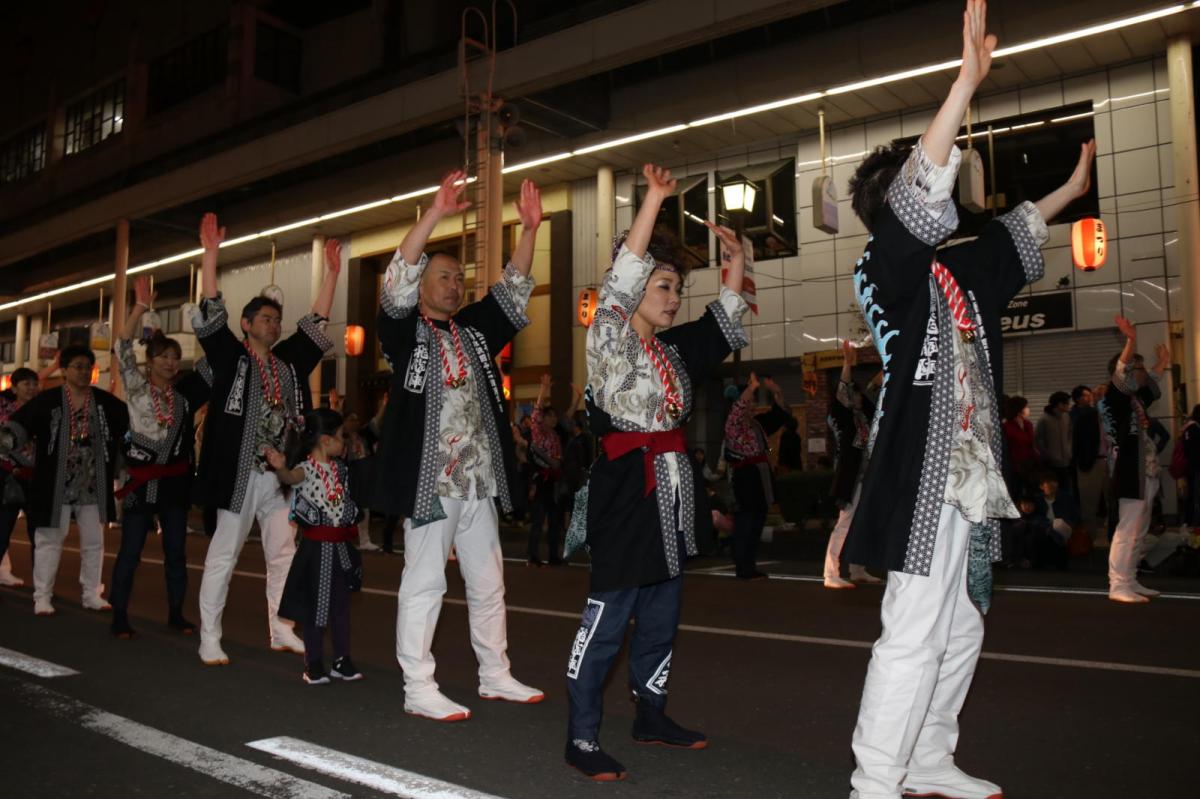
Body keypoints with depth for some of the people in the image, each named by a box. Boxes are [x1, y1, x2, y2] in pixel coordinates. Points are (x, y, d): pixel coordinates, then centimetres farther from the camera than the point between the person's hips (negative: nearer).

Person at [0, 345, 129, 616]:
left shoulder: (106, 402, 3)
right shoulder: (47, 400, -6)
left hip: (93, 486, 3)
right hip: (56, 486, -3)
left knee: (94, 541, 11)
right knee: (49, 540, 4)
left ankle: (92, 594, 24)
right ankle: (42, 596, 16)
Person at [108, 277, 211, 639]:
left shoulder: (184, 393, 8)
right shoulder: (136, 387, 0)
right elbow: (124, 348, -12)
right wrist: (140, 308, -23)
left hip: (175, 479, 4)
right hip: (141, 478, -3)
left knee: (176, 550, 9)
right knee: (130, 550, 2)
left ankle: (176, 614, 19)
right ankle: (119, 616, 11)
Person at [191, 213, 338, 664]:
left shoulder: (289, 360, 13)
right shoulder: (230, 355, 0)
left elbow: (317, 322, 14)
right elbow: (211, 313, -9)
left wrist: (331, 272, 10)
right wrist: (210, 253, -15)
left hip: (281, 474, 5)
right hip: (240, 473, -5)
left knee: (284, 554, 9)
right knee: (223, 556, 2)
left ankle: (281, 631, 20)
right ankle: (209, 640, 10)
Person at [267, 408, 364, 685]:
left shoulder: (340, 467, 10)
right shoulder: (306, 468, -13)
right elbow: (290, 477, -38)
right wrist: (280, 468, -55)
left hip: (340, 544, 6)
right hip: (317, 546, -6)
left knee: (341, 604, 12)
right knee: (317, 606, 3)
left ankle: (342, 661, 22)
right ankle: (314, 665, 15)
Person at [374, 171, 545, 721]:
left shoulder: (473, 329, 14)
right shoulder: (405, 329, 0)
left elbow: (513, 291, 9)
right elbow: (397, 281, -15)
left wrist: (529, 229, -3)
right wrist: (435, 214, -22)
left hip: (478, 479, 7)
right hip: (429, 479, -6)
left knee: (488, 583, 13)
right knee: (424, 584, -1)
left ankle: (495, 676, 25)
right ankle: (418, 690, 9)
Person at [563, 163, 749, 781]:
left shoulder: (675, 349, 16)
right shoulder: (609, 340, -6)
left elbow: (728, 321, 25)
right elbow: (623, 275, -18)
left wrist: (736, 261, 15)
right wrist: (654, 198, -18)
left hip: (672, 496, 8)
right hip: (625, 492, -8)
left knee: (661, 617, 16)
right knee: (606, 619, -6)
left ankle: (651, 716, 31)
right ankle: (581, 739, 4)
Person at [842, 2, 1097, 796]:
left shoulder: (954, 272, 16)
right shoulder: (888, 268, -8)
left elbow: (1014, 238, 35)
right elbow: (918, 194, -24)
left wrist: (1072, 187, 46)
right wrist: (968, 79, -25)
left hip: (971, 476, 9)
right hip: (925, 475, -9)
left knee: (960, 634, 15)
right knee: (913, 637, -9)